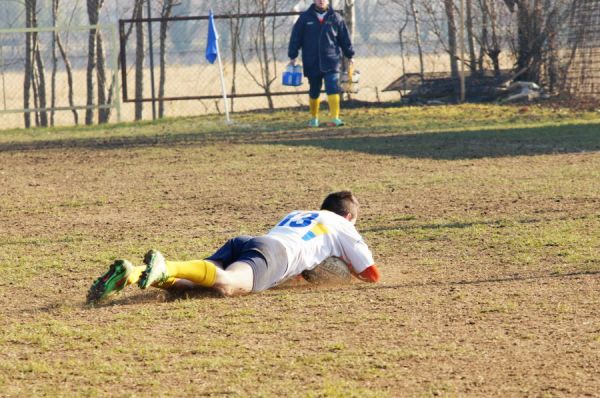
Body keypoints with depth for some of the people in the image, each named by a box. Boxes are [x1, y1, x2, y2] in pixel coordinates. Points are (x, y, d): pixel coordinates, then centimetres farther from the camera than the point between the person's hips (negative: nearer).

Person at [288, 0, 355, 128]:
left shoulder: (335, 18, 4)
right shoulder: (305, 18, 3)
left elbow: (345, 38, 10)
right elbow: (296, 37, 5)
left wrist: (349, 56, 12)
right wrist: (293, 57, 1)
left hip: (331, 61, -1)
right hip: (312, 63, 1)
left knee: (333, 88, -14)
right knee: (314, 91, 10)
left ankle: (335, 118, -18)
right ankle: (314, 118, 26)